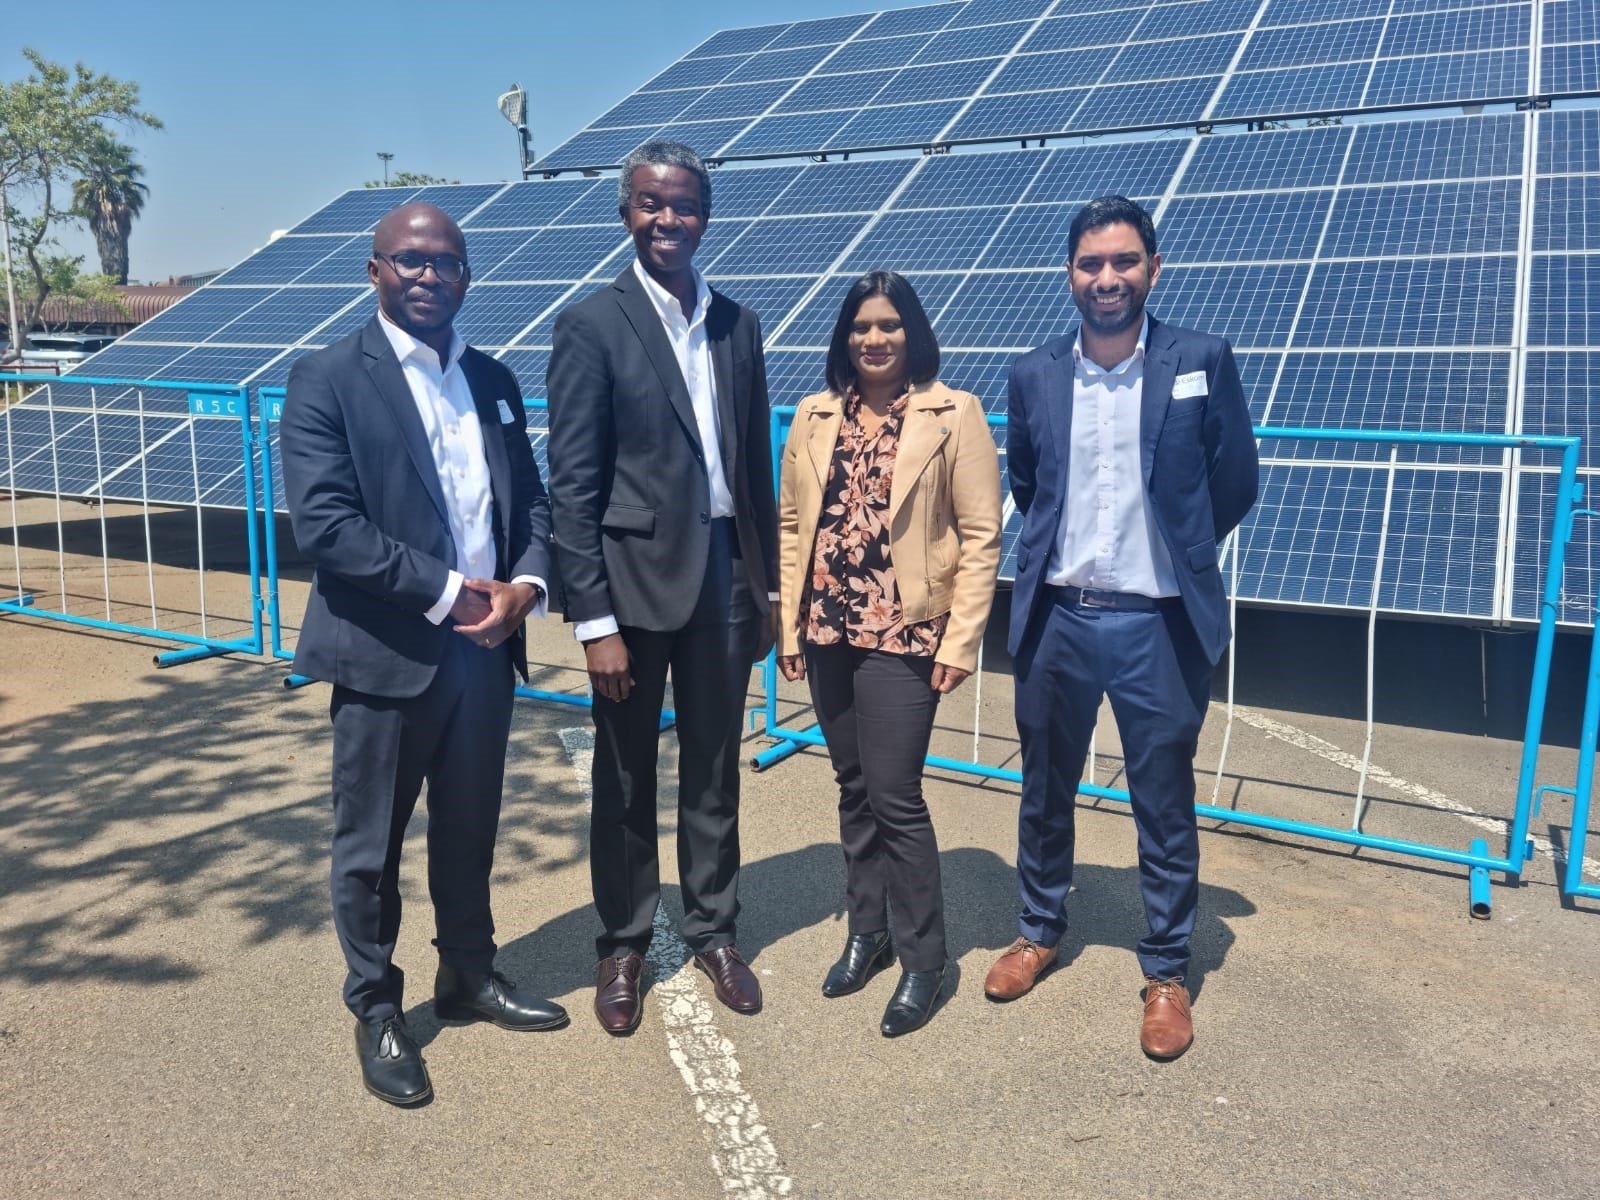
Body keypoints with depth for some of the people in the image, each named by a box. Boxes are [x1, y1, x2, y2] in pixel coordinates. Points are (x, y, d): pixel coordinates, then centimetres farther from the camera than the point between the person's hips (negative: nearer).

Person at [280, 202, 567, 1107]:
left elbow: (533, 500, 10)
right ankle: (377, 1009, 28)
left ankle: (470, 977, 37)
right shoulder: (328, 381, -7)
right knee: (372, 844, 9)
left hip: (485, 646, 5)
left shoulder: (494, 380, 10)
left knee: (471, 830, 18)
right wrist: (446, 592, -18)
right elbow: (324, 523, -17)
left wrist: (526, 583, -10)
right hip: (387, 653, -5)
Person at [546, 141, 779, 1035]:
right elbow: (574, 486, -10)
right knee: (627, 777, 10)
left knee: (715, 770, 15)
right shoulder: (592, 326, -7)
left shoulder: (738, 325, 8)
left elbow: (756, 464, 11)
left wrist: (768, 587, 10)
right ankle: (624, 944, 28)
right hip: (637, 576, -4)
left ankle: (714, 930, 32)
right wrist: (595, 621, -14)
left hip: (726, 571, 4)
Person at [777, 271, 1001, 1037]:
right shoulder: (816, 417, 8)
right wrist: (788, 627, 6)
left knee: (894, 796, -4)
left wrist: (962, 641, -11)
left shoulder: (954, 415, -4)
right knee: (854, 790, 14)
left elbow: (979, 536, -6)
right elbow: (791, 525, 9)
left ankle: (923, 959, 13)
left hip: (903, 632, -4)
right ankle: (867, 932, 30)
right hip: (828, 629, 5)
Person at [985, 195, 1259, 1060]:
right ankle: (1039, 930, 38)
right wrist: (1061, 551, 11)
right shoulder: (1033, 374, 1)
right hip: (1056, 618, 3)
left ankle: (1167, 971, 26)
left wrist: (1172, 550, 9)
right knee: (1045, 790, 17)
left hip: (1159, 623, -2)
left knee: (1165, 807, 8)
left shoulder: (1203, 362, -6)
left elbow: (1234, 484, 3)